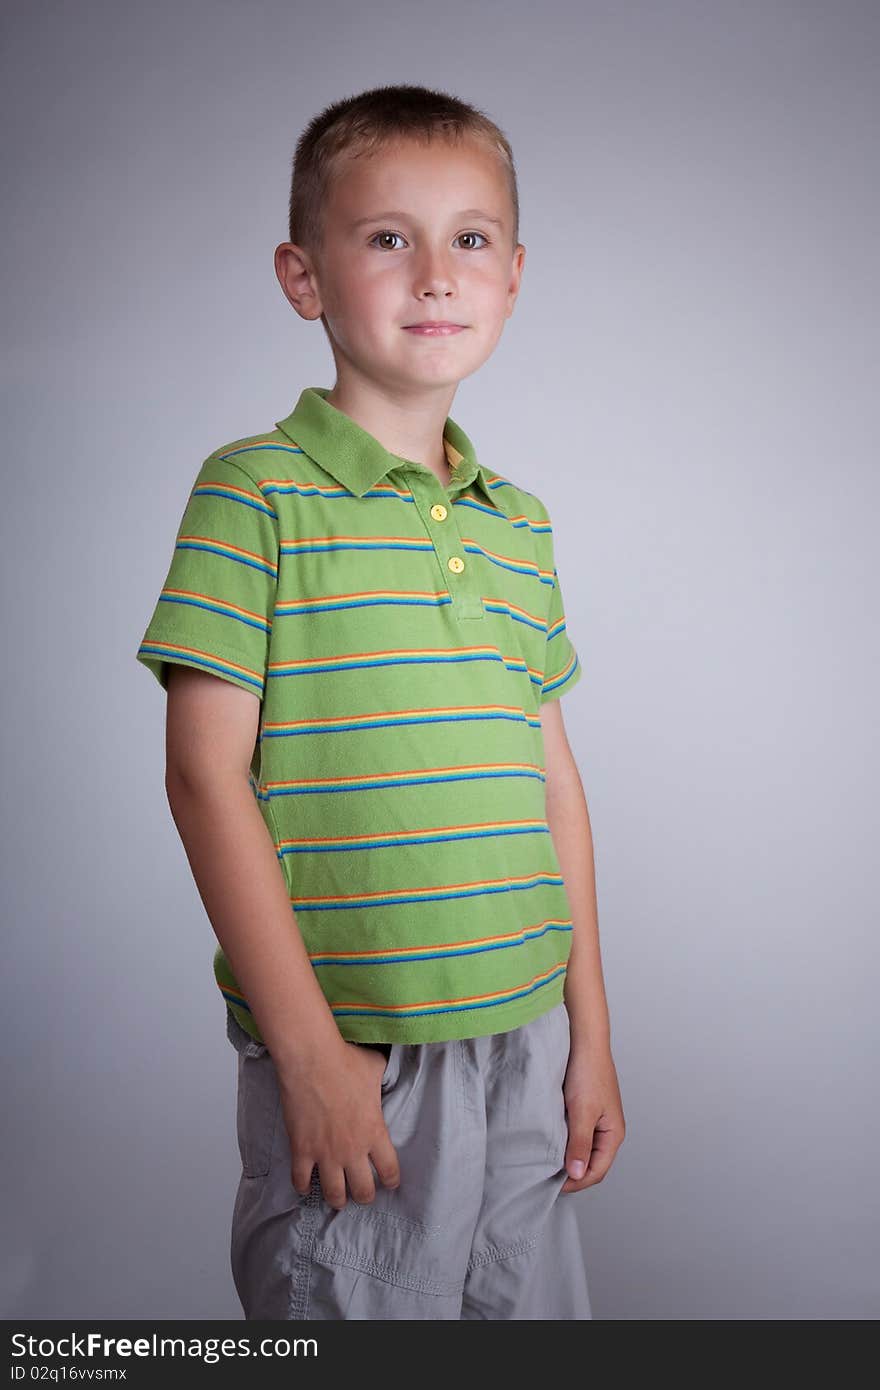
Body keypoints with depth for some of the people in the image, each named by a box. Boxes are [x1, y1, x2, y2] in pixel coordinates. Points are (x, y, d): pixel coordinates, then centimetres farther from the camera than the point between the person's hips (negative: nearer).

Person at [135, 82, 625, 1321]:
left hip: (522, 1039, 6)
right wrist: (308, 1049, -13)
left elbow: (553, 774, 11)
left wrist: (591, 1031, 11)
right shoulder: (255, 491, -8)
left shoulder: (520, 520, 9)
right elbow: (207, 776, -11)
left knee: (538, 1312, 16)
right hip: (352, 1049, -5)